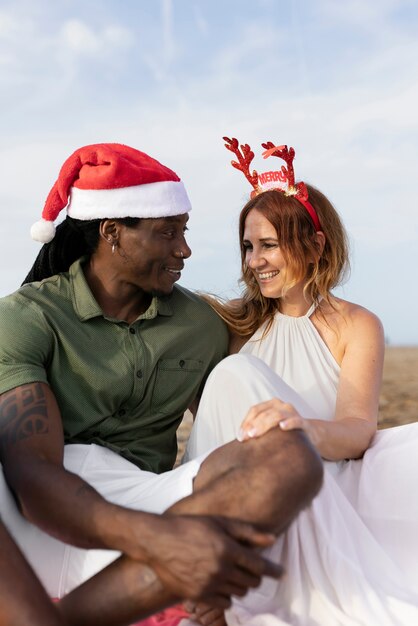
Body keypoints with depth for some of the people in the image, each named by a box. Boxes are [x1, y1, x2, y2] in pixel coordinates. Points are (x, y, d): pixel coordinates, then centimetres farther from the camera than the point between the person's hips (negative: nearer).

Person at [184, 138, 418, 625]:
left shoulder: (355, 326, 5)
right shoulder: (230, 324, 8)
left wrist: (308, 429, -34)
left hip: (329, 494, 0)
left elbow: (358, 431, -14)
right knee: (237, 377, -24)